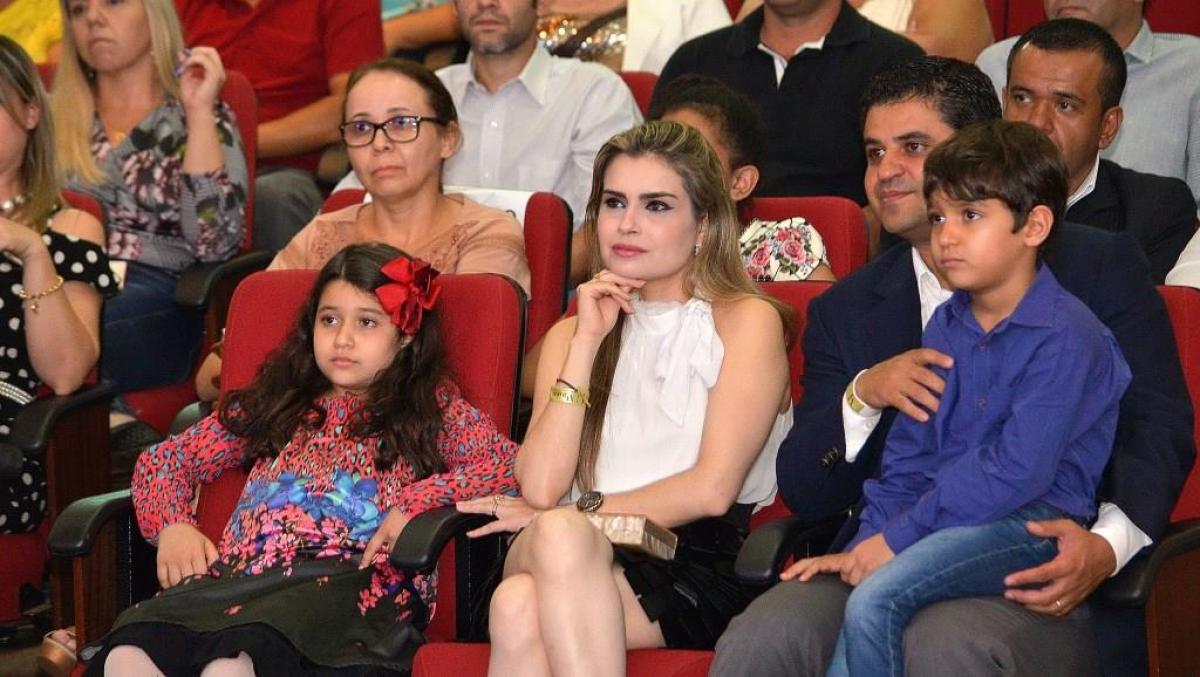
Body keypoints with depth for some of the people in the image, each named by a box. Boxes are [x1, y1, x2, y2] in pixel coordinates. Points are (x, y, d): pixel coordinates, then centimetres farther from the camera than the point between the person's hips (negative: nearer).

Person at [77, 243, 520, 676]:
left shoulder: (431, 408, 22)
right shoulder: (278, 404, 32)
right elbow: (162, 460, 33)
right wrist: (173, 525, 11)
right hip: (241, 574, 4)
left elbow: (509, 465, 5)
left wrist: (418, 502, -9)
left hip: (351, 577, -4)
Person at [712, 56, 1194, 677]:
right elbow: (803, 492, 13)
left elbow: (1158, 428, 1)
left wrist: (1108, 545, -19)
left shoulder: (1101, 268, 9)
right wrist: (863, 395, -7)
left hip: (1040, 583, -3)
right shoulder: (843, 311, 19)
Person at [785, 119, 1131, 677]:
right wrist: (864, 545, 2)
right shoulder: (945, 327, 14)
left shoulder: (1066, 338, -10)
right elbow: (906, 456, 16)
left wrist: (897, 536, -15)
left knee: (873, 601, -28)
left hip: (1030, 525, -6)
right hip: (941, 517, 6)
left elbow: (1017, 473, -17)